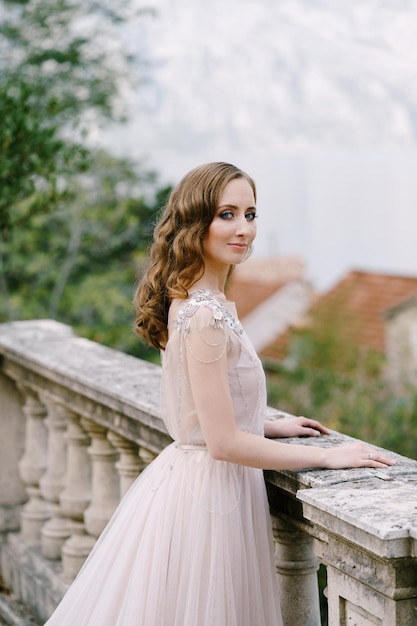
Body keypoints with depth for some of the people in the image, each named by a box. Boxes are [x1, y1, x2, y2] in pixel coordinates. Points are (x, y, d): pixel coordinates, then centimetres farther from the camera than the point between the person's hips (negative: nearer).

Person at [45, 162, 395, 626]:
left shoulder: (189, 300, 6)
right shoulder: (205, 317, -23)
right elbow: (224, 443, -23)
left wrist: (270, 426, 18)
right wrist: (327, 456, -16)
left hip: (185, 477, 9)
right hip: (209, 494, -9)